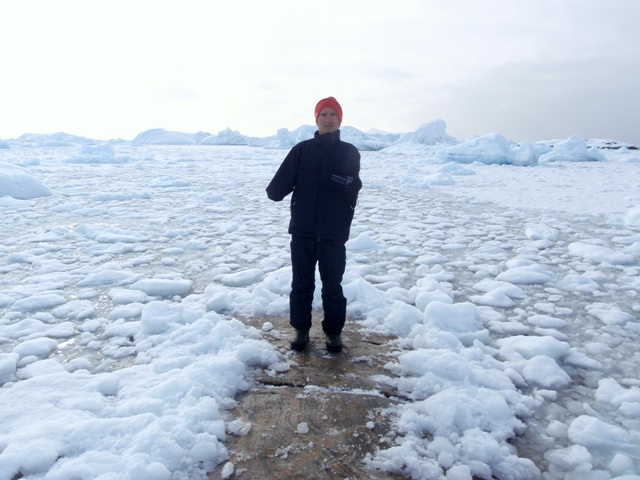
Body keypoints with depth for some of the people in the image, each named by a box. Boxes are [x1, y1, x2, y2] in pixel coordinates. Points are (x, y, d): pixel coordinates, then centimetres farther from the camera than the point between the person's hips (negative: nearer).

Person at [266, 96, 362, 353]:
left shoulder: (349, 152, 3)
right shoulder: (302, 150, 3)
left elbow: (353, 189, -1)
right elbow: (281, 183, -2)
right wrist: (275, 191, -14)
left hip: (334, 233, 0)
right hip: (302, 231, 1)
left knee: (332, 286, 9)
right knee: (301, 284, 10)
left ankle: (334, 331, 25)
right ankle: (301, 329, 26)